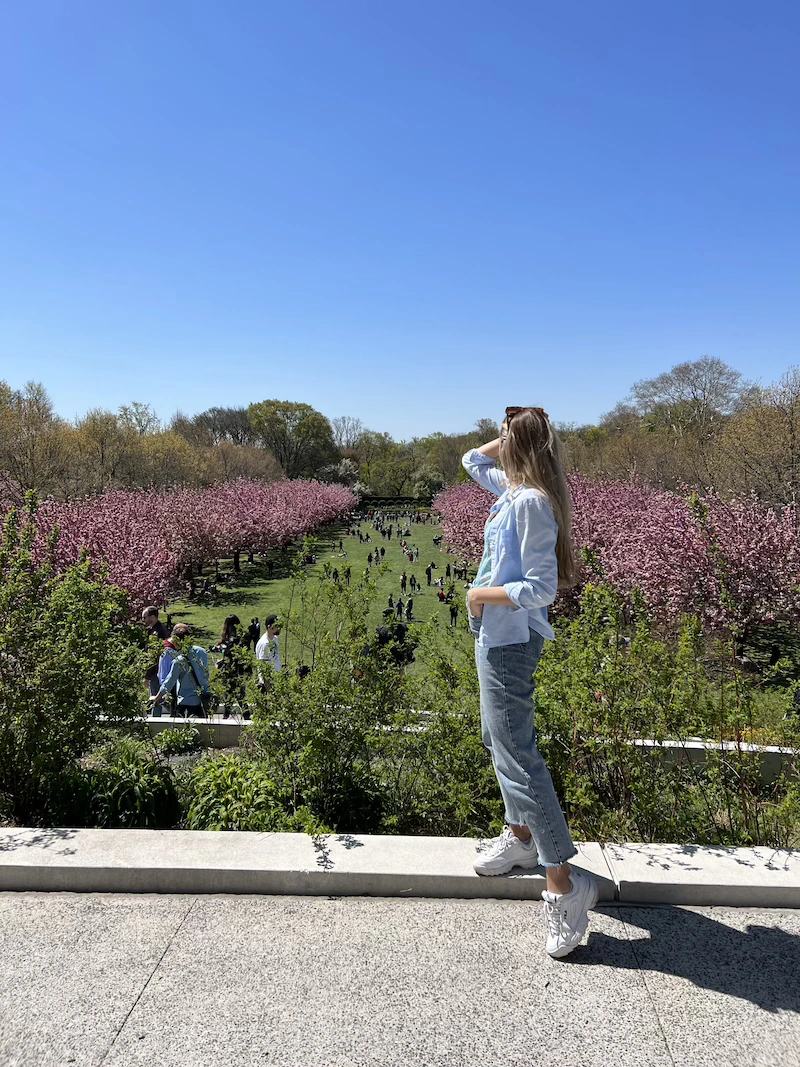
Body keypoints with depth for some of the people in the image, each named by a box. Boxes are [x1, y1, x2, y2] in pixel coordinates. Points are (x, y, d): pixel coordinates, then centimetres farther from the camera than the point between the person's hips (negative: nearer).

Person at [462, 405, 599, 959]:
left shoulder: (530, 503, -21)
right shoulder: (514, 491, 6)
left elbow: (541, 587, -24)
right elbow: (473, 461, 25)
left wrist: (483, 594, -14)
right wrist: (512, 435, 12)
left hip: (508, 642, -10)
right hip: (500, 638, 10)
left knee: (516, 753, -8)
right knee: (499, 738, 21)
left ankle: (563, 882, -1)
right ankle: (521, 836, 38)